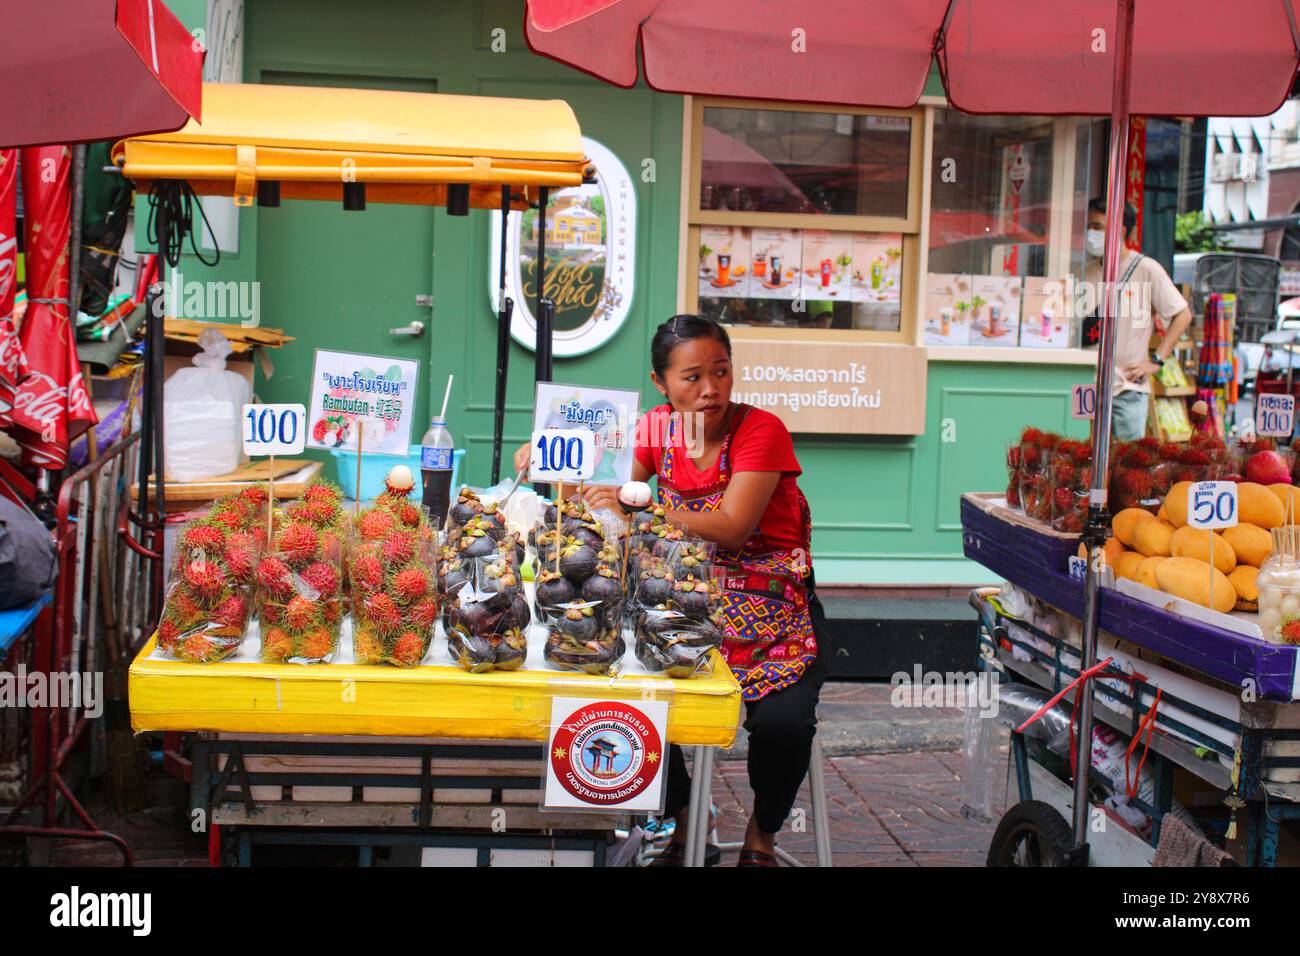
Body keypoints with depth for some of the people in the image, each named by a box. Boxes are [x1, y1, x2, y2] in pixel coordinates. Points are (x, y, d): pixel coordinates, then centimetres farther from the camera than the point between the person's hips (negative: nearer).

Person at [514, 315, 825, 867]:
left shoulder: (761, 430, -13)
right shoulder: (657, 428, 4)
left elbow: (731, 528, -23)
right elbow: (611, 491, 2)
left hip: (772, 608, -4)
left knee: (781, 721, -28)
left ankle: (761, 836, 5)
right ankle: (682, 826, 7)